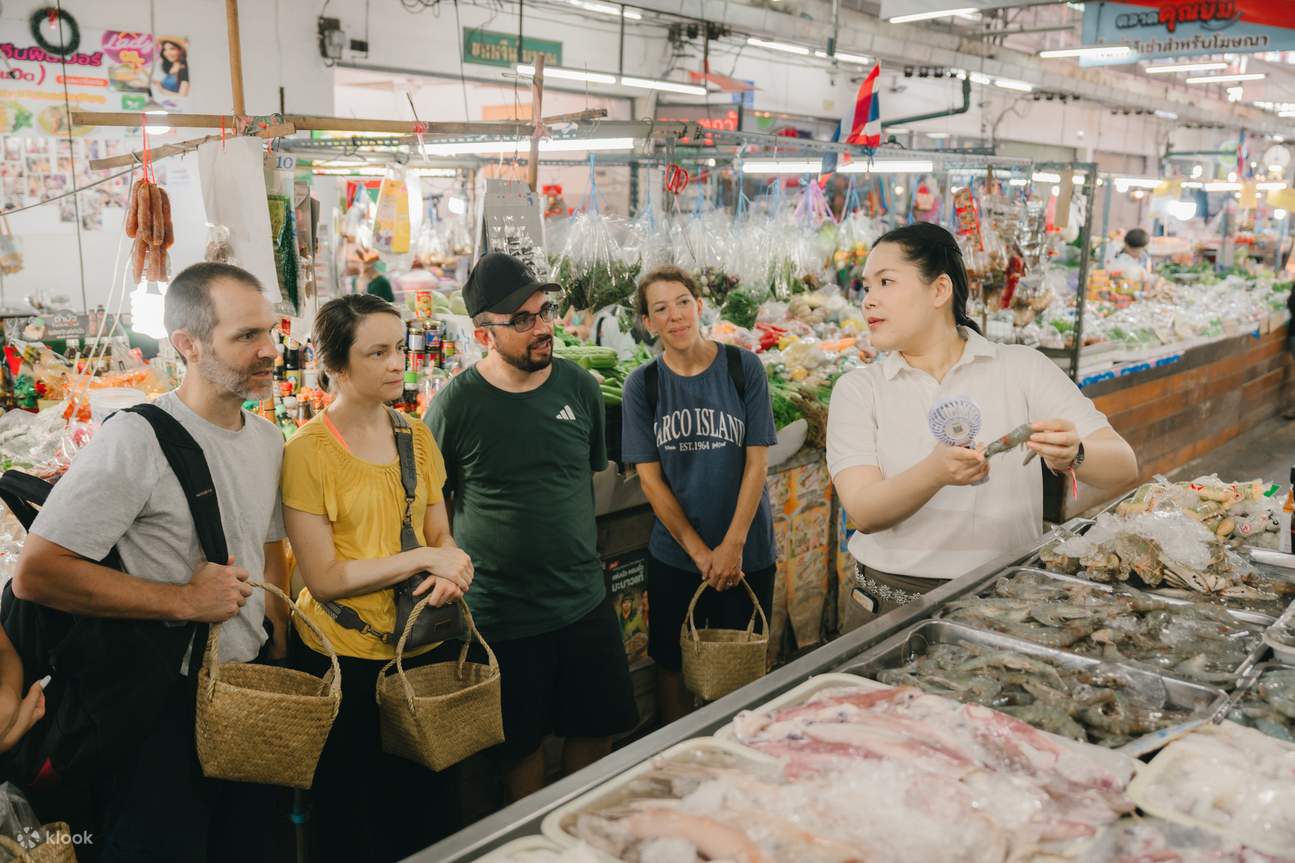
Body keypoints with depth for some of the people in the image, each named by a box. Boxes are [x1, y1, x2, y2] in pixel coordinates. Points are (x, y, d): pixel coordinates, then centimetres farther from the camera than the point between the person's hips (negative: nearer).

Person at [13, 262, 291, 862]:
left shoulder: (268, 440, 5)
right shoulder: (135, 440, -20)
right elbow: (35, 573, -22)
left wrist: (280, 666, 9)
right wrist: (183, 600, -21)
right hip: (163, 703, -7)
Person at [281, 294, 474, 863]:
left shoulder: (416, 437, 4)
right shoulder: (308, 451, -13)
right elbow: (322, 579, -15)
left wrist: (450, 569, -12)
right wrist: (422, 559, -20)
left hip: (426, 645, 5)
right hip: (346, 659, -5)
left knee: (433, 814, 17)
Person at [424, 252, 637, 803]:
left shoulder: (578, 386, -1)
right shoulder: (456, 405, -13)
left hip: (584, 598, 4)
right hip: (501, 609, -3)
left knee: (597, 728, 17)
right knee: (521, 744, 13)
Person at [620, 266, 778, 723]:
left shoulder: (744, 367, -5)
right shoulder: (642, 385, -3)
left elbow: (757, 462, -6)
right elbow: (650, 478, -4)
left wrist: (733, 544, -13)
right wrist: (699, 552, -10)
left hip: (746, 551, -1)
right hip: (674, 554, 1)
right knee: (673, 666, 11)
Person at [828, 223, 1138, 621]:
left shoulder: (1023, 368, 3)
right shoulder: (858, 390, 3)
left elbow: (1124, 467, -3)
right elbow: (865, 512, -10)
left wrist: (1073, 455, -25)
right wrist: (935, 472, -29)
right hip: (895, 598, 0)